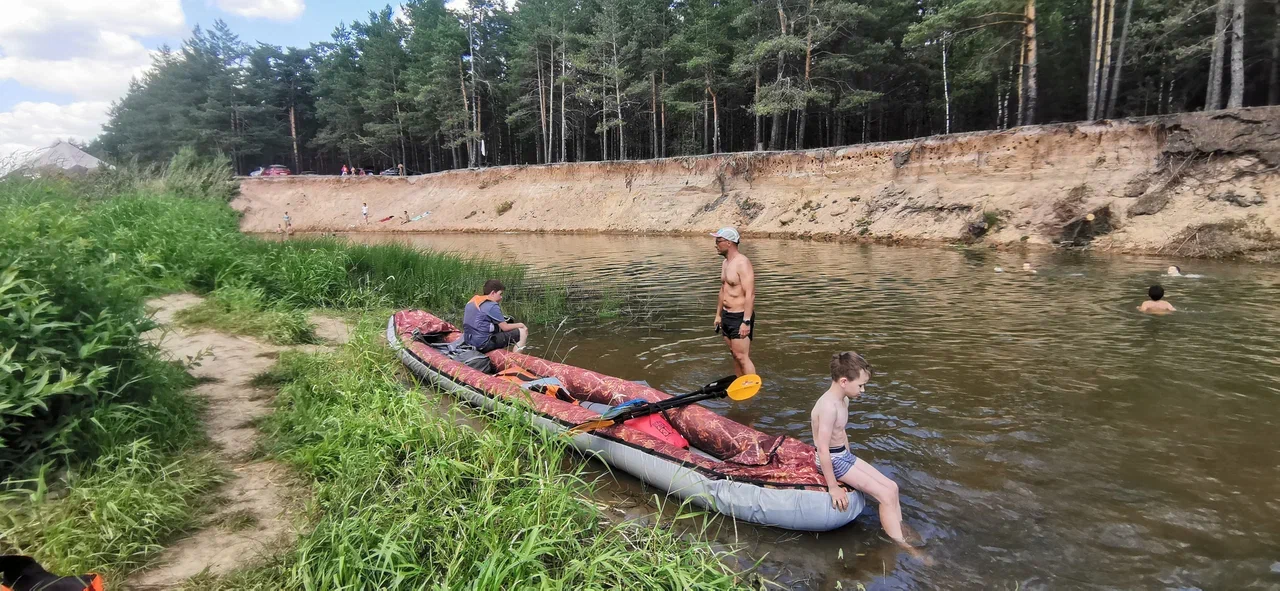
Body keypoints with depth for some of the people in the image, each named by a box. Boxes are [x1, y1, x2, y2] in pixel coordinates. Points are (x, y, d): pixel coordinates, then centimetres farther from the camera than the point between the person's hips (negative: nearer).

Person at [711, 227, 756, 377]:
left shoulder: (742, 263, -17)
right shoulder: (725, 263, 12)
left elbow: (750, 294, -22)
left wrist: (746, 322, -26)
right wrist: (718, 315, 22)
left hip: (740, 317, -9)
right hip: (727, 316, 9)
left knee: (742, 356, -8)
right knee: (735, 355, 14)